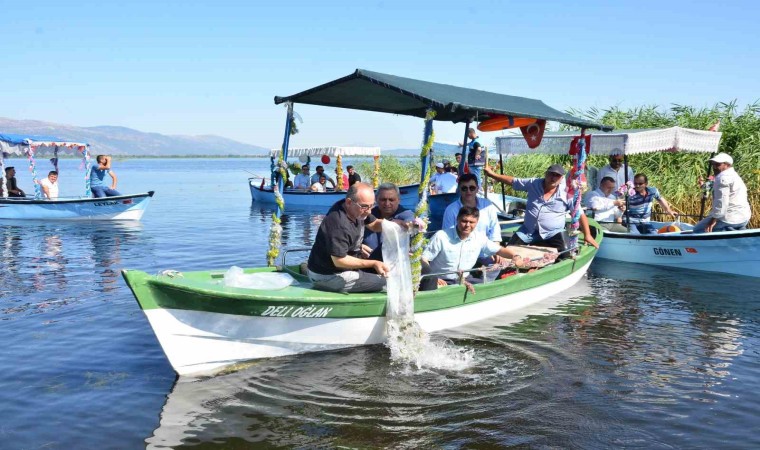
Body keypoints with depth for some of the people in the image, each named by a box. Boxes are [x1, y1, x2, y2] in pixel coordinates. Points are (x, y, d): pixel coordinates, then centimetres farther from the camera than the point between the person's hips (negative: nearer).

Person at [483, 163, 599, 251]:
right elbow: (512, 181, 6)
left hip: (552, 234, -2)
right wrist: (492, 174, 2)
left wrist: (587, 235, -9)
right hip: (527, 232, 3)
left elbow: (580, 214, -4)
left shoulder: (566, 194, -8)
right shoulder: (533, 184, -2)